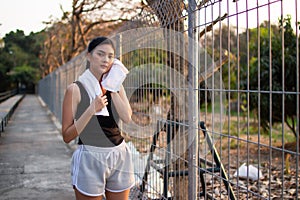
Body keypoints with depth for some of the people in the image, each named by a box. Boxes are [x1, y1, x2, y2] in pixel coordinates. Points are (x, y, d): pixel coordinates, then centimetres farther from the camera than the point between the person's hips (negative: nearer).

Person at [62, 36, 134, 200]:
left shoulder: (117, 85, 7)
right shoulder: (75, 89, -7)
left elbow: (127, 117, -10)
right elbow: (67, 136, -10)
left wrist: (113, 89, -10)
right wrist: (91, 110, -19)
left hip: (119, 157, 4)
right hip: (90, 158, -4)